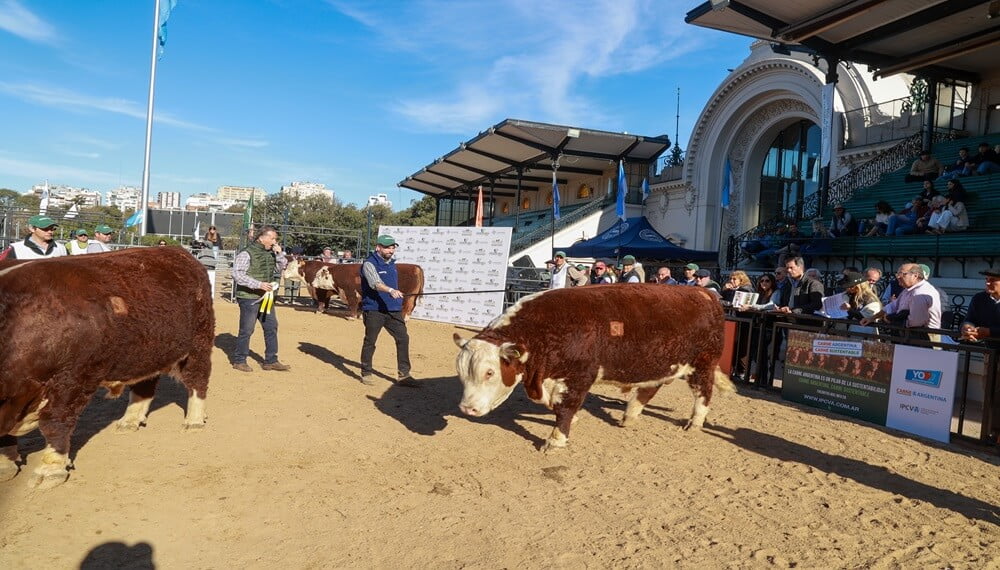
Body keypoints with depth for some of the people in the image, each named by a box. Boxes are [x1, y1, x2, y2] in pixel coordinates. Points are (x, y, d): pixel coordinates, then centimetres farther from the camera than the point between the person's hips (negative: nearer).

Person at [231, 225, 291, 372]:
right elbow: (237, 275, -20)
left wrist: (280, 254, -1)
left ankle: (271, 361, 20)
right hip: (249, 298, -8)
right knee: (246, 330, 2)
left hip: (266, 297, 8)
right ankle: (239, 361, 17)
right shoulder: (246, 254, -13)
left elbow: (280, 268, 15)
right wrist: (259, 284, -26)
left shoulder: (271, 253, 9)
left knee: (271, 327, 10)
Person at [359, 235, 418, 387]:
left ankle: (403, 375, 8)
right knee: (370, 341, 3)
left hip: (393, 310, 6)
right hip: (373, 310, -6)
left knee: (403, 339, 0)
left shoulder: (392, 263, 13)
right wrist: (391, 290, -44)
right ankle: (366, 373, 21)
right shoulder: (369, 264, -10)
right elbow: (375, 283, -28)